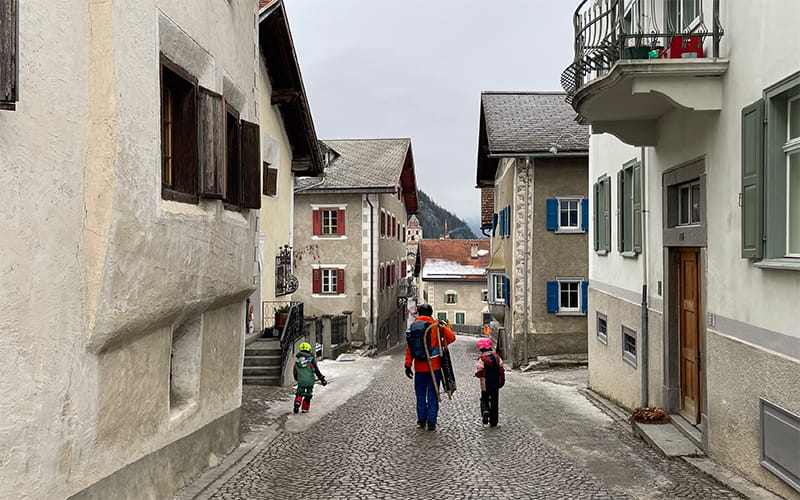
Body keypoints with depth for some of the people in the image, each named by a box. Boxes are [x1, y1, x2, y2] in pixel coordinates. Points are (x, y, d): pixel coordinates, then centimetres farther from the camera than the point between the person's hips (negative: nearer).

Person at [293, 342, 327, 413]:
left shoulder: (296, 361, 4)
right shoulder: (311, 360, -8)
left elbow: (294, 372, 12)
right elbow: (316, 370, -10)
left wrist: (297, 379, 30)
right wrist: (322, 379, -3)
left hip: (300, 381, 2)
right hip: (310, 381, -2)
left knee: (299, 394, 16)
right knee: (308, 395, 14)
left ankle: (297, 403, -10)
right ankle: (305, 408, 16)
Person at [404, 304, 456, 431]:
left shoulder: (413, 326, 0)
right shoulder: (436, 326, -6)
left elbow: (409, 348, -1)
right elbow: (451, 337, -8)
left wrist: (408, 365, 3)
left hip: (419, 367, 2)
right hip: (434, 366, -2)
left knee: (420, 394, 14)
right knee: (433, 394, 5)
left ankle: (421, 420, 19)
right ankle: (431, 422, 5)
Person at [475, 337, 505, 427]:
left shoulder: (481, 360, -15)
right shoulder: (497, 357, -2)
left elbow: (478, 374, -15)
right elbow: (502, 370, 3)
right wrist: (502, 381, 14)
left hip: (485, 385, -3)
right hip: (496, 384, 3)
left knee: (484, 399, 15)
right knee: (494, 401, 12)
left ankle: (485, 411, -15)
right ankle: (493, 422, 14)